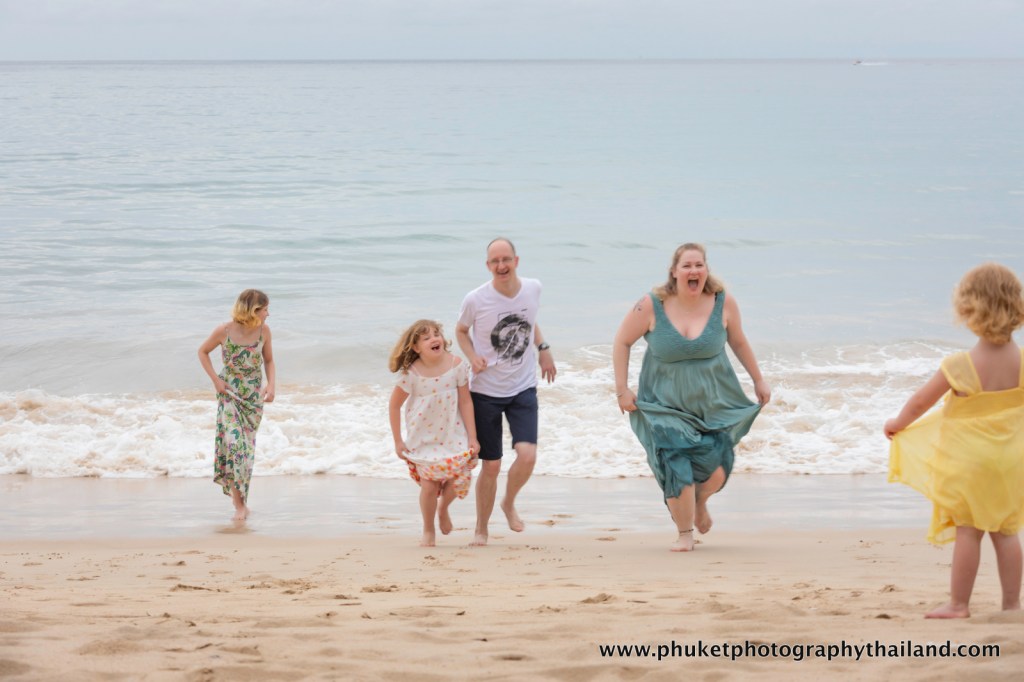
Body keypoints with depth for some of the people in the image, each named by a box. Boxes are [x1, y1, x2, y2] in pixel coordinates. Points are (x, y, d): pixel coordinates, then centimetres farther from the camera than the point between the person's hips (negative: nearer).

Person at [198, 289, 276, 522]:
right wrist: (215, 380, -8)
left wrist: (271, 385, -10)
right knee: (234, 442, -13)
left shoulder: (264, 331, -7)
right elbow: (203, 351, 2)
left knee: (246, 446, 7)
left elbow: (269, 361, 7)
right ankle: (240, 504, -8)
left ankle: (238, 495, 23)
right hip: (230, 393, -3)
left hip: (254, 395, 3)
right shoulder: (224, 331, -14)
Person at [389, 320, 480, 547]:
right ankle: (428, 531, 20)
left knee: (458, 479, -9)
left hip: (452, 435, 1)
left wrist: (472, 438, -7)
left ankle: (443, 509, 27)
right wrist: (397, 441, -3)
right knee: (429, 485, -5)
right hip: (423, 438, -1)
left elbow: (465, 402, -7)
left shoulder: (456, 366, -13)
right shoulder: (411, 374, -17)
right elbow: (394, 405, -5)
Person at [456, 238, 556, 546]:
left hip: (523, 388, 2)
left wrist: (542, 347, 5)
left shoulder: (533, 289, -3)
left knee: (527, 455, -16)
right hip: (485, 391, -2)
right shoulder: (475, 300, -14)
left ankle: (509, 503, 16)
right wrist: (472, 356, -13)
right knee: (491, 466, 0)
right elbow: (461, 330, 5)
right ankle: (481, 529, 22)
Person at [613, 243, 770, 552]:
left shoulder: (724, 303, -8)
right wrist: (622, 389, -6)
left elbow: (739, 343, 9)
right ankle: (684, 534, 10)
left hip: (714, 404, 2)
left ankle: (700, 502, 33)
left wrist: (759, 380, 16)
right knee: (676, 468, -13)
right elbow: (622, 342, -2)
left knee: (716, 471, -5)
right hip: (667, 407, -2)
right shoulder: (652, 306, -14)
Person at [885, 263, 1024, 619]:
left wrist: (898, 424, 14)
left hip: (967, 460, -4)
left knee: (967, 531, 2)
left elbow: (920, 402, -4)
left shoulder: (959, 366, -17)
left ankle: (959, 604, 8)